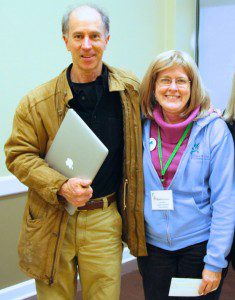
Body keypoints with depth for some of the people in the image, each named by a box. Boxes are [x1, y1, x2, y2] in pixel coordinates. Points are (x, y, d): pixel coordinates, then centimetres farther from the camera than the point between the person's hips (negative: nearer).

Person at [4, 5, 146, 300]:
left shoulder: (130, 88, 1)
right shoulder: (38, 101, -7)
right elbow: (18, 155, -4)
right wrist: (61, 187, -18)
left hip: (105, 220, 1)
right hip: (52, 220, -1)